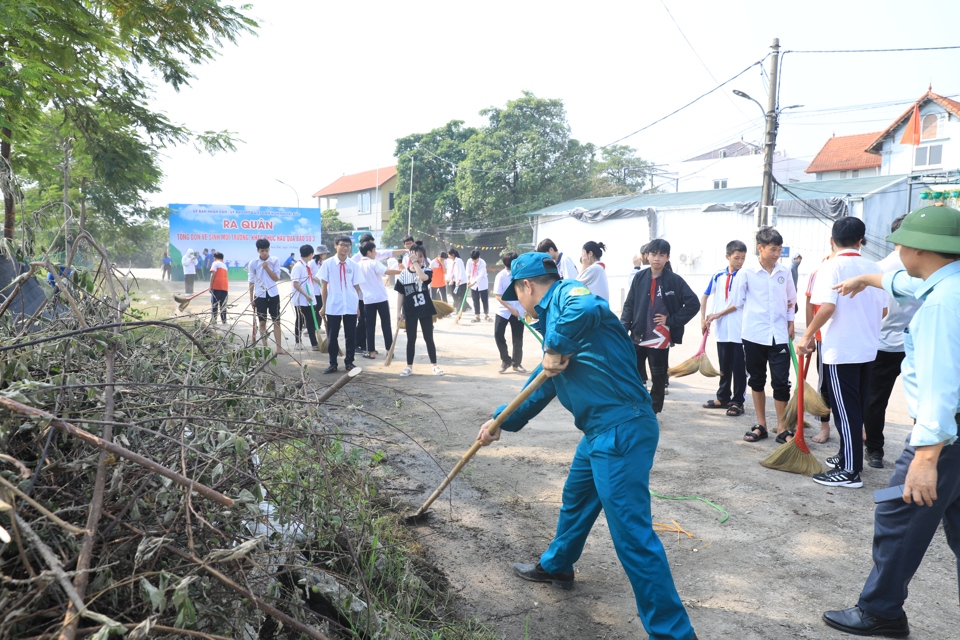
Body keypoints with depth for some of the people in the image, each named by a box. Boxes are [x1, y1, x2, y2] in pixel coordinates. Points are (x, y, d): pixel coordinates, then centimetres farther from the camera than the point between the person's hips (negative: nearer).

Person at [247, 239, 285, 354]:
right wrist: (251, 298, 2)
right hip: (260, 295, 0)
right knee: (262, 322, 4)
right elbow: (251, 281, 2)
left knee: (276, 321, 2)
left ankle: (279, 347, 5)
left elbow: (276, 278, -5)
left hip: (273, 294, 0)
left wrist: (267, 267, -15)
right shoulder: (253, 263, -3)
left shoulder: (275, 260, -2)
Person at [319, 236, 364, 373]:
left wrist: (357, 306, 6)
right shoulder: (328, 264, -1)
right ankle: (333, 363, 17)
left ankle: (349, 362, 20)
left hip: (350, 306, 1)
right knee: (332, 336, 6)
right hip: (333, 306, -1)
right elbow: (324, 285, 3)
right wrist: (324, 305, 2)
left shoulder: (354, 265, 3)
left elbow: (356, 287, 7)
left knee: (351, 336, 7)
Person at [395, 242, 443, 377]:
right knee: (411, 339, 7)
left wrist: (415, 262, -21)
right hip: (410, 311, 1)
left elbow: (422, 277, -28)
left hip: (425, 310, -1)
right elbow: (400, 294, 4)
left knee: (429, 338, 5)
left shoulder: (427, 270, -2)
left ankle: (435, 365, 15)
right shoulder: (404, 274, 1)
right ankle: (409, 367, 15)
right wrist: (399, 312, 0)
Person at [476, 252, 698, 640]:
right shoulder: (553, 317, 20)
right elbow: (541, 387, 29)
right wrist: (500, 421, 31)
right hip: (601, 430, 11)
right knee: (575, 497, 29)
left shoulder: (567, 294, -9)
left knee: (631, 532, -8)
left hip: (622, 429, -11)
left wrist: (555, 348, -23)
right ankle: (556, 566, 53)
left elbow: (589, 307, -37)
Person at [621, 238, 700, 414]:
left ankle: (652, 411, 23)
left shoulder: (674, 280, -7)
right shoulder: (640, 278, 1)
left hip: (659, 338, -2)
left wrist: (671, 320, -10)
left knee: (658, 377, 10)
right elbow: (629, 305, 5)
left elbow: (694, 304, -7)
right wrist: (623, 328, -5)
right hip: (638, 336, 3)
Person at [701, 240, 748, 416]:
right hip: (721, 330, 3)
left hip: (739, 331, -3)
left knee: (739, 368, 4)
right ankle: (723, 398, 27)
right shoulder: (718, 276, 3)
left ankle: (737, 402, 13)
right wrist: (703, 319, 6)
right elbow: (705, 296, 13)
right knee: (724, 367, 15)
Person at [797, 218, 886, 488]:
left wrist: (807, 335, -12)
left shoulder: (831, 266, -11)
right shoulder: (873, 268, 7)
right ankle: (849, 456, 28)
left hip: (840, 350, -6)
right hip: (867, 349, 7)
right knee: (856, 407, 17)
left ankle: (850, 471, 3)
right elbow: (883, 310, 11)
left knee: (845, 409, -2)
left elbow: (827, 307, -23)